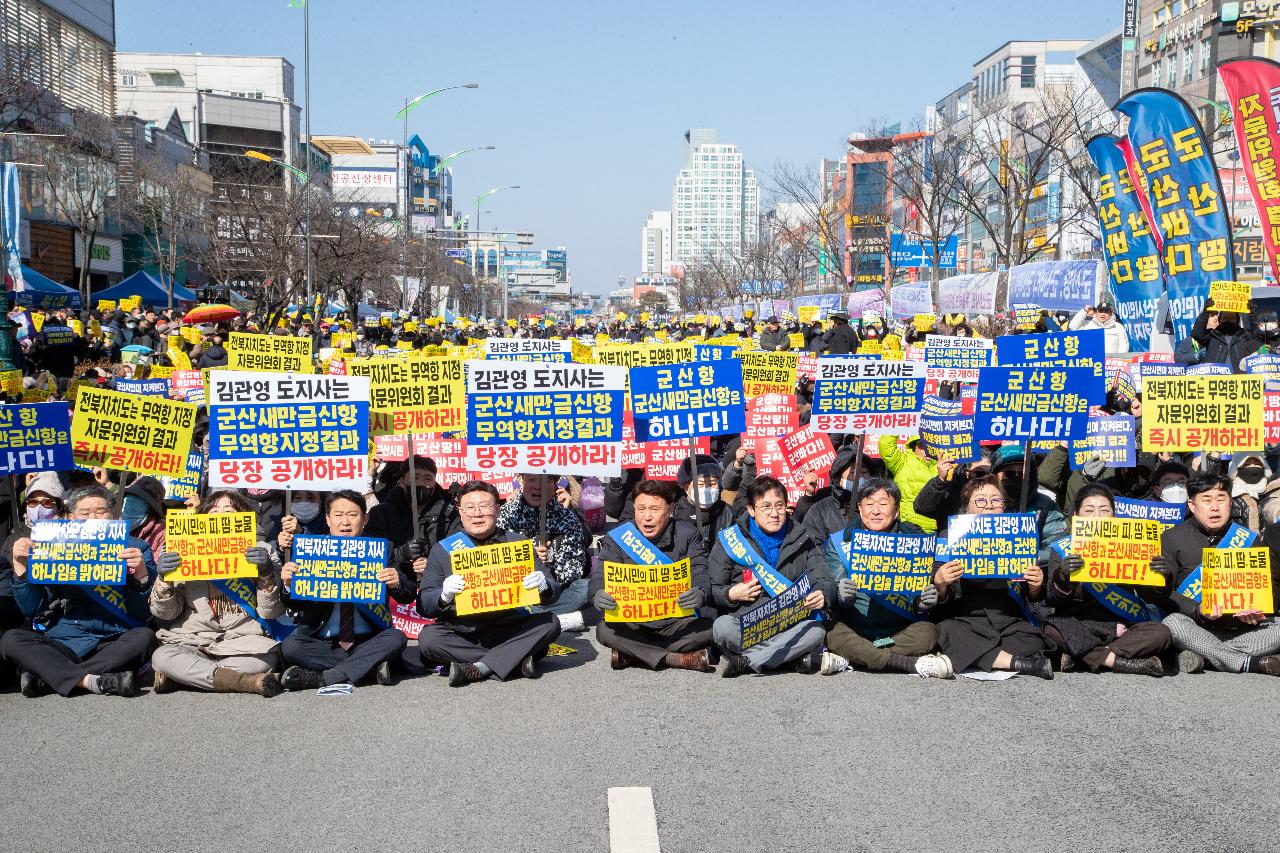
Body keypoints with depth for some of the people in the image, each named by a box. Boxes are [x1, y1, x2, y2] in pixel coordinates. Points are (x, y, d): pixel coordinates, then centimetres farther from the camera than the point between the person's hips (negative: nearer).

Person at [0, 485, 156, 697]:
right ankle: (92, 681, -35)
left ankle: (43, 676, -26)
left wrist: (142, 574, -22)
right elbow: (32, 609, 6)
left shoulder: (134, 548, 7)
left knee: (144, 637, -31)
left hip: (114, 646, -1)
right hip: (62, 645, 1)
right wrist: (21, 566, -7)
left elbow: (144, 610, -3)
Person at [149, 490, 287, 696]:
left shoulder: (257, 552, 8)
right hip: (192, 639, 1)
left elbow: (270, 612, -1)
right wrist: (163, 580, -11)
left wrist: (266, 573, -15)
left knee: (269, 655, -32)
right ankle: (248, 681, -27)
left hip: (241, 640, -1)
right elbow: (166, 613, 6)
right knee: (161, 656, -28)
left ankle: (189, 674, -18)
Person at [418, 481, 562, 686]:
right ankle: (518, 659, -25)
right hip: (461, 633, -1)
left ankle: (478, 669, -28)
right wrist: (444, 595, -22)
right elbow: (423, 606, 1)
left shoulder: (518, 543, 8)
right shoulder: (443, 549, 5)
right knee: (428, 637, -29)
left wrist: (544, 586, -19)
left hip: (511, 631, 1)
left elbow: (553, 591, 6)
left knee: (550, 623, -22)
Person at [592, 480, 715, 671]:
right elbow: (600, 578, -11)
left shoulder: (687, 535, 0)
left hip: (678, 624, 1)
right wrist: (598, 596, -37)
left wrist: (700, 594, -36)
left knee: (711, 628, -28)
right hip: (633, 625, -1)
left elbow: (700, 575, -10)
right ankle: (678, 659, -27)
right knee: (605, 630, -31)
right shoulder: (617, 539, -2)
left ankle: (632, 654, -21)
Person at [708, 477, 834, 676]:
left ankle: (744, 662, -23)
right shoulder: (730, 539, 5)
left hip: (789, 629, 2)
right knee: (722, 627, -33)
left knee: (816, 631, -29)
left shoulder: (802, 541, 11)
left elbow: (825, 580, 4)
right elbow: (712, 590, 6)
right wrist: (730, 594, -15)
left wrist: (822, 595, -19)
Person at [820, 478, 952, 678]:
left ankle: (849, 660, -27)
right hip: (853, 629, -1)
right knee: (831, 631, -30)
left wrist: (923, 603, -21)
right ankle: (913, 664, -28)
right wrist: (841, 597, -29)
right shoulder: (838, 542, 5)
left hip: (899, 631, 1)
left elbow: (918, 599, 4)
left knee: (928, 632, -27)